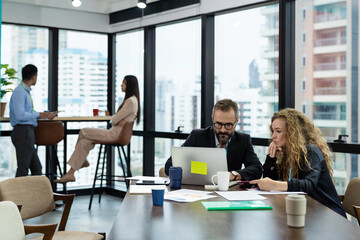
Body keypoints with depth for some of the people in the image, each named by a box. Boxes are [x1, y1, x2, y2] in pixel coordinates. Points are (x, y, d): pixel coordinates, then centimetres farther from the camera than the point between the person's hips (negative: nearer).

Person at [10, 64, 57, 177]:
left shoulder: (25, 91, 15)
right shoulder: (19, 92, -14)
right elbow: (20, 115, -22)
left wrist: (46, 114, 25)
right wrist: (40, 114, -16)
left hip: (28, 133, 10)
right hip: (23, 132, -10)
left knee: (36, 167, 14)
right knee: (23, 168, -7)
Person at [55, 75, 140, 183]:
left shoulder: (131, 102, -17)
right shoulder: (130, 100, 16)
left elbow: (114, 120, -17)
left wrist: (115, 120, 6)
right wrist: (118, 121, -8)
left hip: (116, 134, -10)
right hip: (116, 132, 10)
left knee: (83, 132, -3)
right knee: (84, 142, -1)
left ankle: (82, 161, 15)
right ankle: (71, 173, -1)